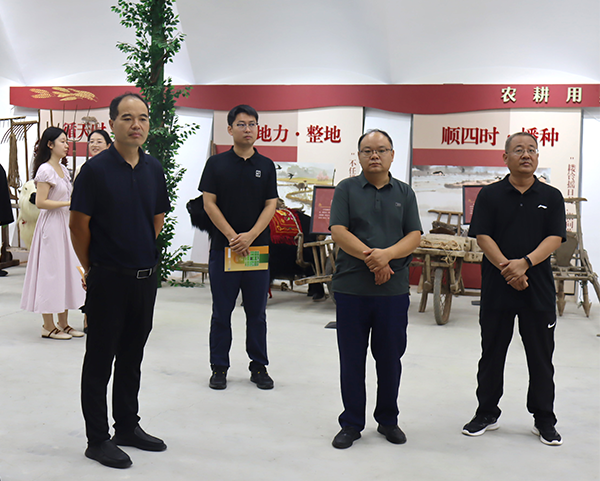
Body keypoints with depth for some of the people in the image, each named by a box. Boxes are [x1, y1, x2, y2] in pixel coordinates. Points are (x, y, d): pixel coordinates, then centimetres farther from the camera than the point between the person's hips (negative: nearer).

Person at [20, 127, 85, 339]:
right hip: (51, 224, -9)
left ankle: (63, 323, 18)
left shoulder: (63, 169, 13)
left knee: (67, 271, 10)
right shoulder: (45, 170, -13)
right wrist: (67, 203, -19)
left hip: (65, 224, 9)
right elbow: (40, 202, -18)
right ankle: (48, 326, 6)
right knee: (50, 272, -3)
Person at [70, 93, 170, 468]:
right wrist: (91, 268, 2)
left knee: (132, 357, 16)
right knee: (100, 360, 5)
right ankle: (98, 440, 15)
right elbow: (79, 225, -7)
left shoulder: (154, 169, 5)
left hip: (145, 277, 5)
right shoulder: (96, 169, -11)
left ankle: (128, 426, 30)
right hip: (108, 279, -5)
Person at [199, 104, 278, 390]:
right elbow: (209, 203, -2)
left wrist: (250, 236, -11)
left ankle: (258, 367, 18)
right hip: (223, 247, -1)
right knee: (221, 311, 5)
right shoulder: (217, 163, 3)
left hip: (257, 247, 2)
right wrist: (232, 237, -11)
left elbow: (270, 205, 3)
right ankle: (219, 367, 16)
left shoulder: (266, 166, 8)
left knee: (257, 311, 8)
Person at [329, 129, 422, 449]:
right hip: (351, 287, -1)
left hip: (394, 289, 2)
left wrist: (387, 254, -17)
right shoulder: (347, 189, 4)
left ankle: (388, 420, 26)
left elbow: (415, 236, 2)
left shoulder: (404, 193, 10)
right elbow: (338, 231, -6)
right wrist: (370, 257, -17)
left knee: (390, 357, 9)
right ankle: (351, 423, 18)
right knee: (351, 358, 6)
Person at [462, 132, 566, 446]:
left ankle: (544, 419, 21)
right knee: (492, 354, 9)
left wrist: (525, 262, -20)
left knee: (541, 357, 8)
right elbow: (482, 236, -5)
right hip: (497, 288, 0)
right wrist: (506, 267, -18)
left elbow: (554, 238, -4)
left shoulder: (551, 197, 5)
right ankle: (487, 413, 23)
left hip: (539, 290, 1)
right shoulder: (490, 195, 3)